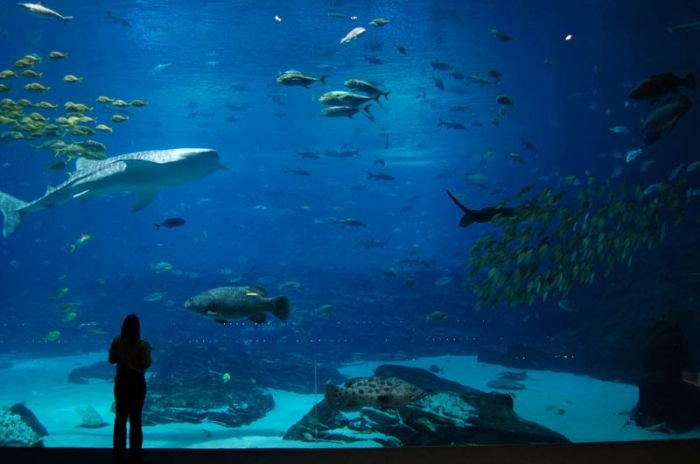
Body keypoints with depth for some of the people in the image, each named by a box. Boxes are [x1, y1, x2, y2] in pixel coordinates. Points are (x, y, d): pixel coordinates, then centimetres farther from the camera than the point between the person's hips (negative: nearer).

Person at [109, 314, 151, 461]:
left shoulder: (117, 342, -5)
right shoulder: (142, 344, -15)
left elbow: (112, 360, 5)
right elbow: (146, 363, -13)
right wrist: (147, 350, 2)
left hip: (121, 380, 3)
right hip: (137, 381, -3)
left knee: (120, 416, 12)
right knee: (135, 417, 6)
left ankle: (119, 451, 14)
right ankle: (135, 451, 9)